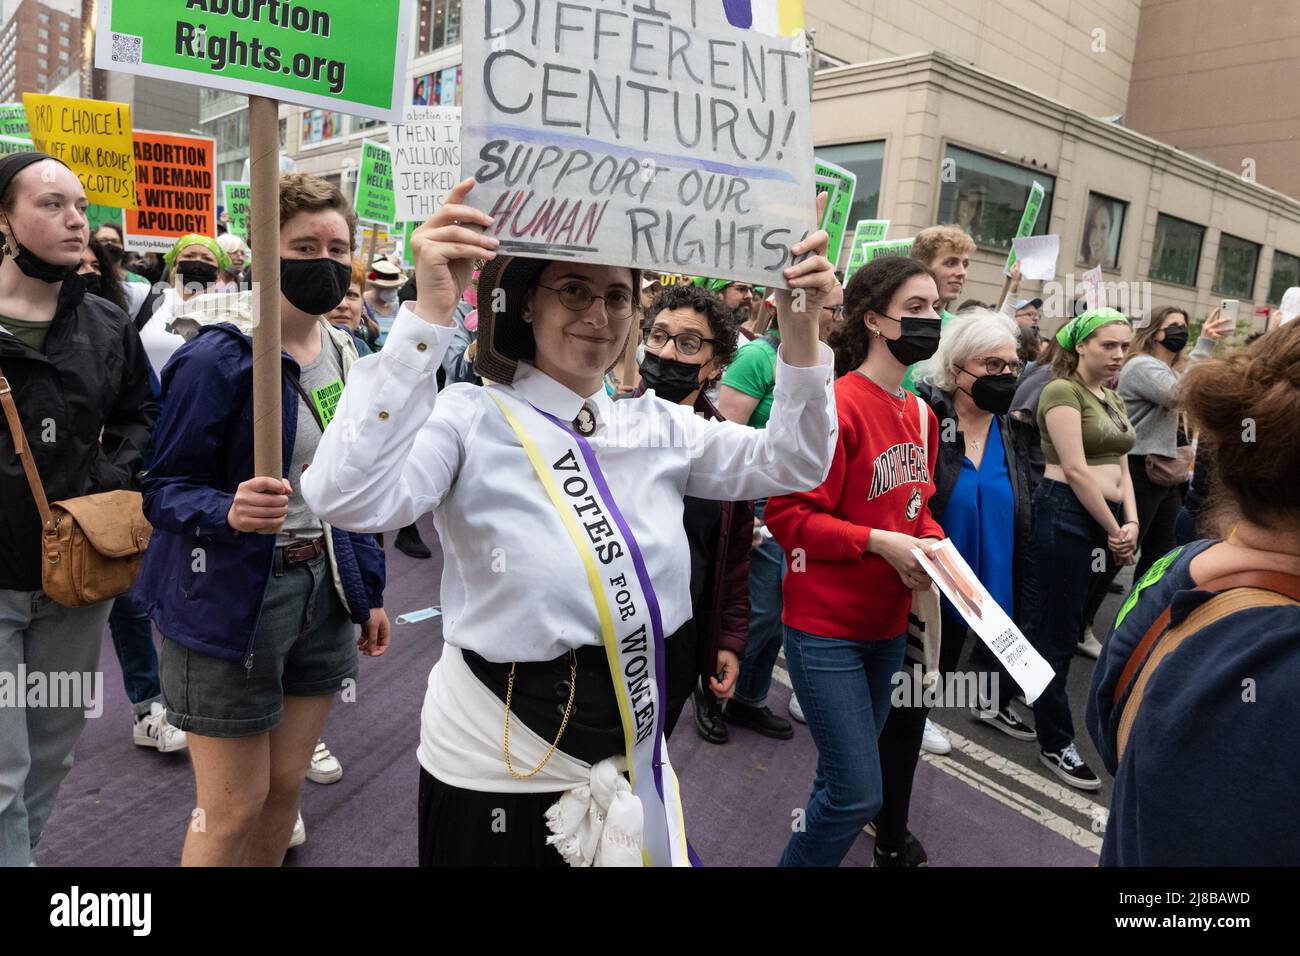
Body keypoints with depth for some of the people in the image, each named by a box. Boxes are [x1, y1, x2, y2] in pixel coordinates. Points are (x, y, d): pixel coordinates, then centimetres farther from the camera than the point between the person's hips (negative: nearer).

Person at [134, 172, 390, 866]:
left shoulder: (347, 354, 7)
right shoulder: (218, 358, -14)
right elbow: (164, 489, -13)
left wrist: (370, 591, 14)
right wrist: (229, 513, -34)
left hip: (323, 590, 6)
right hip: (230, 599, -6)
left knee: (287, 785, 17)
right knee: (234, 807, 5)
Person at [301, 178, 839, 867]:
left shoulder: (657, 427, 3)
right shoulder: (471, 419, -13)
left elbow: (793, 465, 1)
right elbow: (346, 496, -29)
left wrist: (799, 326, -13)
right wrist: (429, 315, -33)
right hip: (496, 767, -4)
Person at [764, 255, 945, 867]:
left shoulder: (920, 414, 8)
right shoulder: (838, 404, -17)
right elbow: (787, 515, -18)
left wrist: (935, 543, -1)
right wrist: (880, 542, -21)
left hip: (888, 623, 8)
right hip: (827, 627, -8)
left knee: (848, 779, 20)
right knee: (858, 792, -5)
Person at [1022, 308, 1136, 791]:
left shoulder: (1113, 400, 17)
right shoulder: (1062, 391, -9)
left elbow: (1121, 468, 15)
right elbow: (1075, 470, -15)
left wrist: (1131, 524, 0)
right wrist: (1115, 531, -10)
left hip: (1105, 521, 9)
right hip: (1066, 516, -8)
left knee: (1066, 625, 14)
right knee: (1057, 632, 0)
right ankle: (1056, 743, 10)